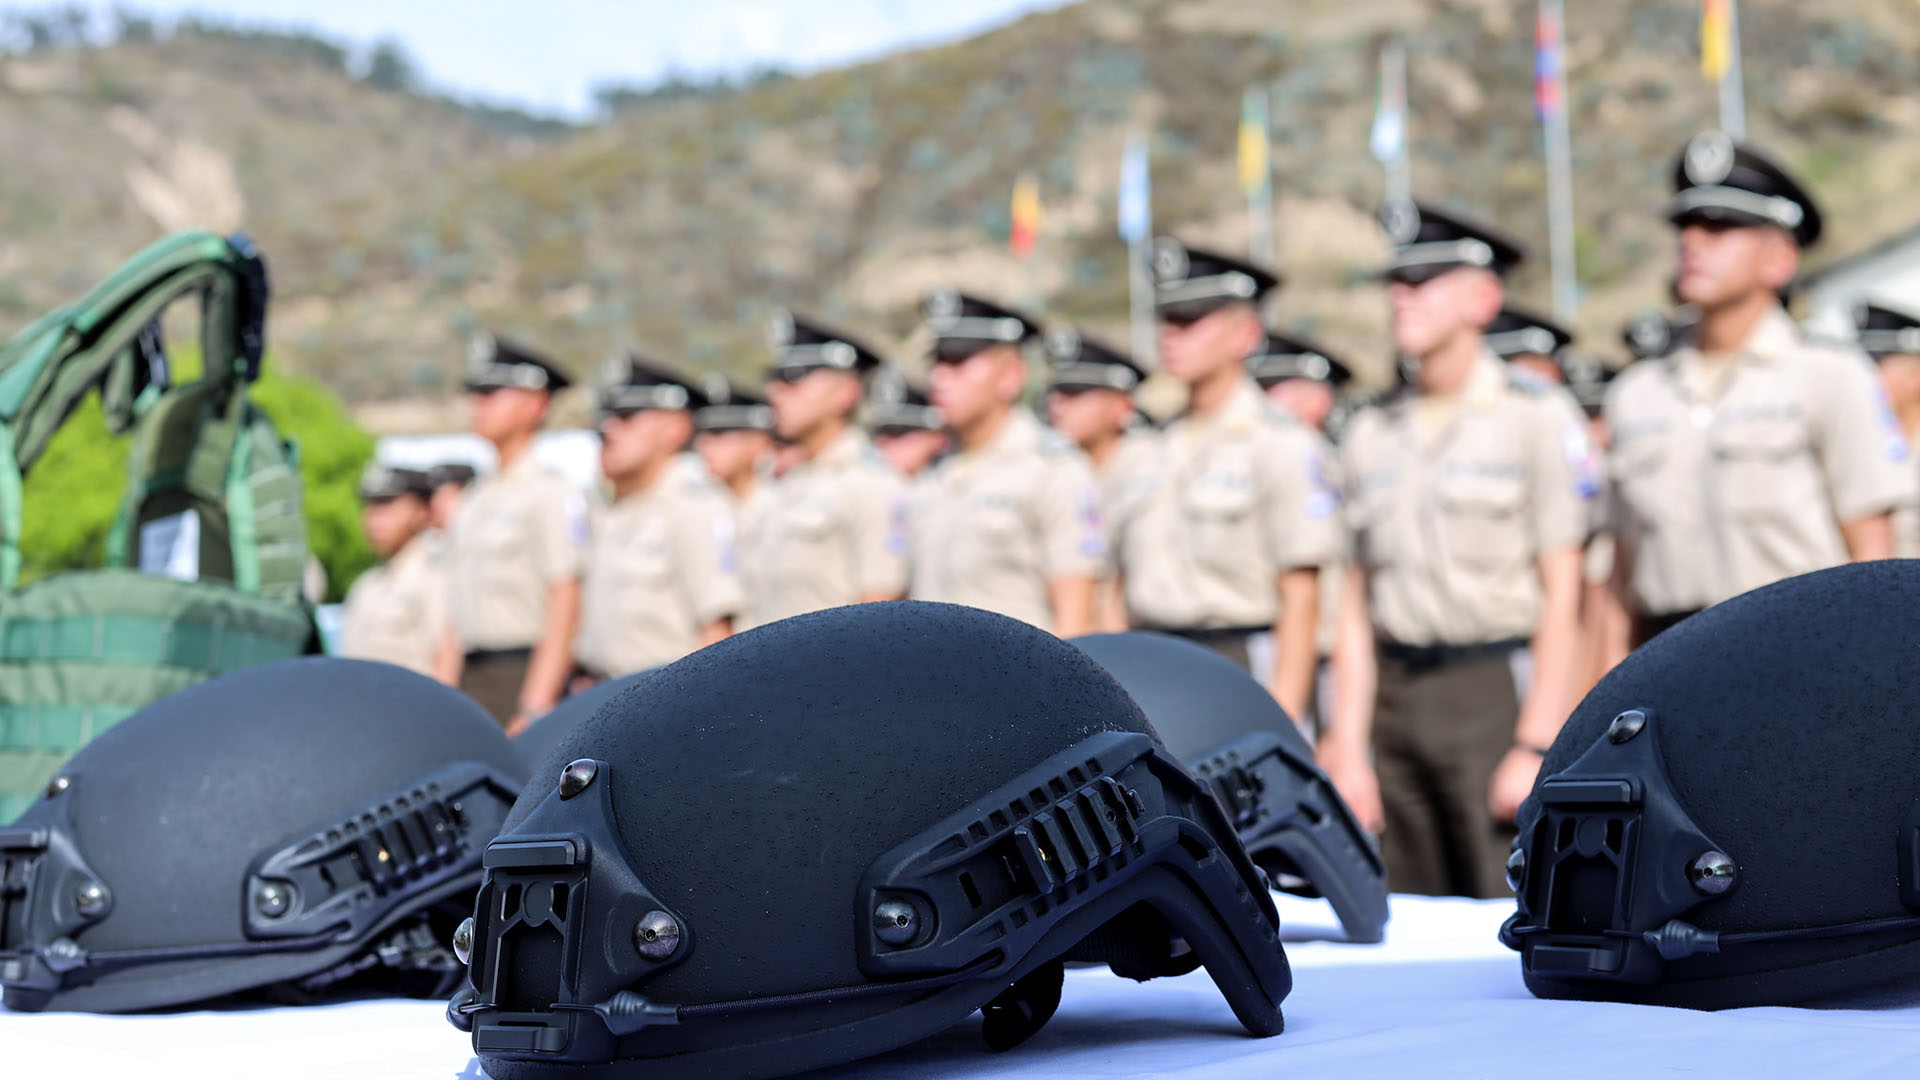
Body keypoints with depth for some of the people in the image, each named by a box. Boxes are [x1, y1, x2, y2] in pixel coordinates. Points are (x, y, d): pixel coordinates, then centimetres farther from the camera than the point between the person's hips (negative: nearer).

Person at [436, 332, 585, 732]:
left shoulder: (550, 493, -7)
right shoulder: (476, 497, 18)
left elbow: (565, 608, -13)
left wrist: (535, 707, -18)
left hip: (523, 672, -8)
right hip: (472, 675, 8)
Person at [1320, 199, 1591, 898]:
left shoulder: (1533, 414, -2)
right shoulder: (1373, 431, 13)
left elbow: (1562, 597, -6)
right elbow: (1359, 603, 13)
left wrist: (1537, 747, -13)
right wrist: (1348, 750, 6)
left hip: (1498, 689, -5)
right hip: (1397, 701, 5)